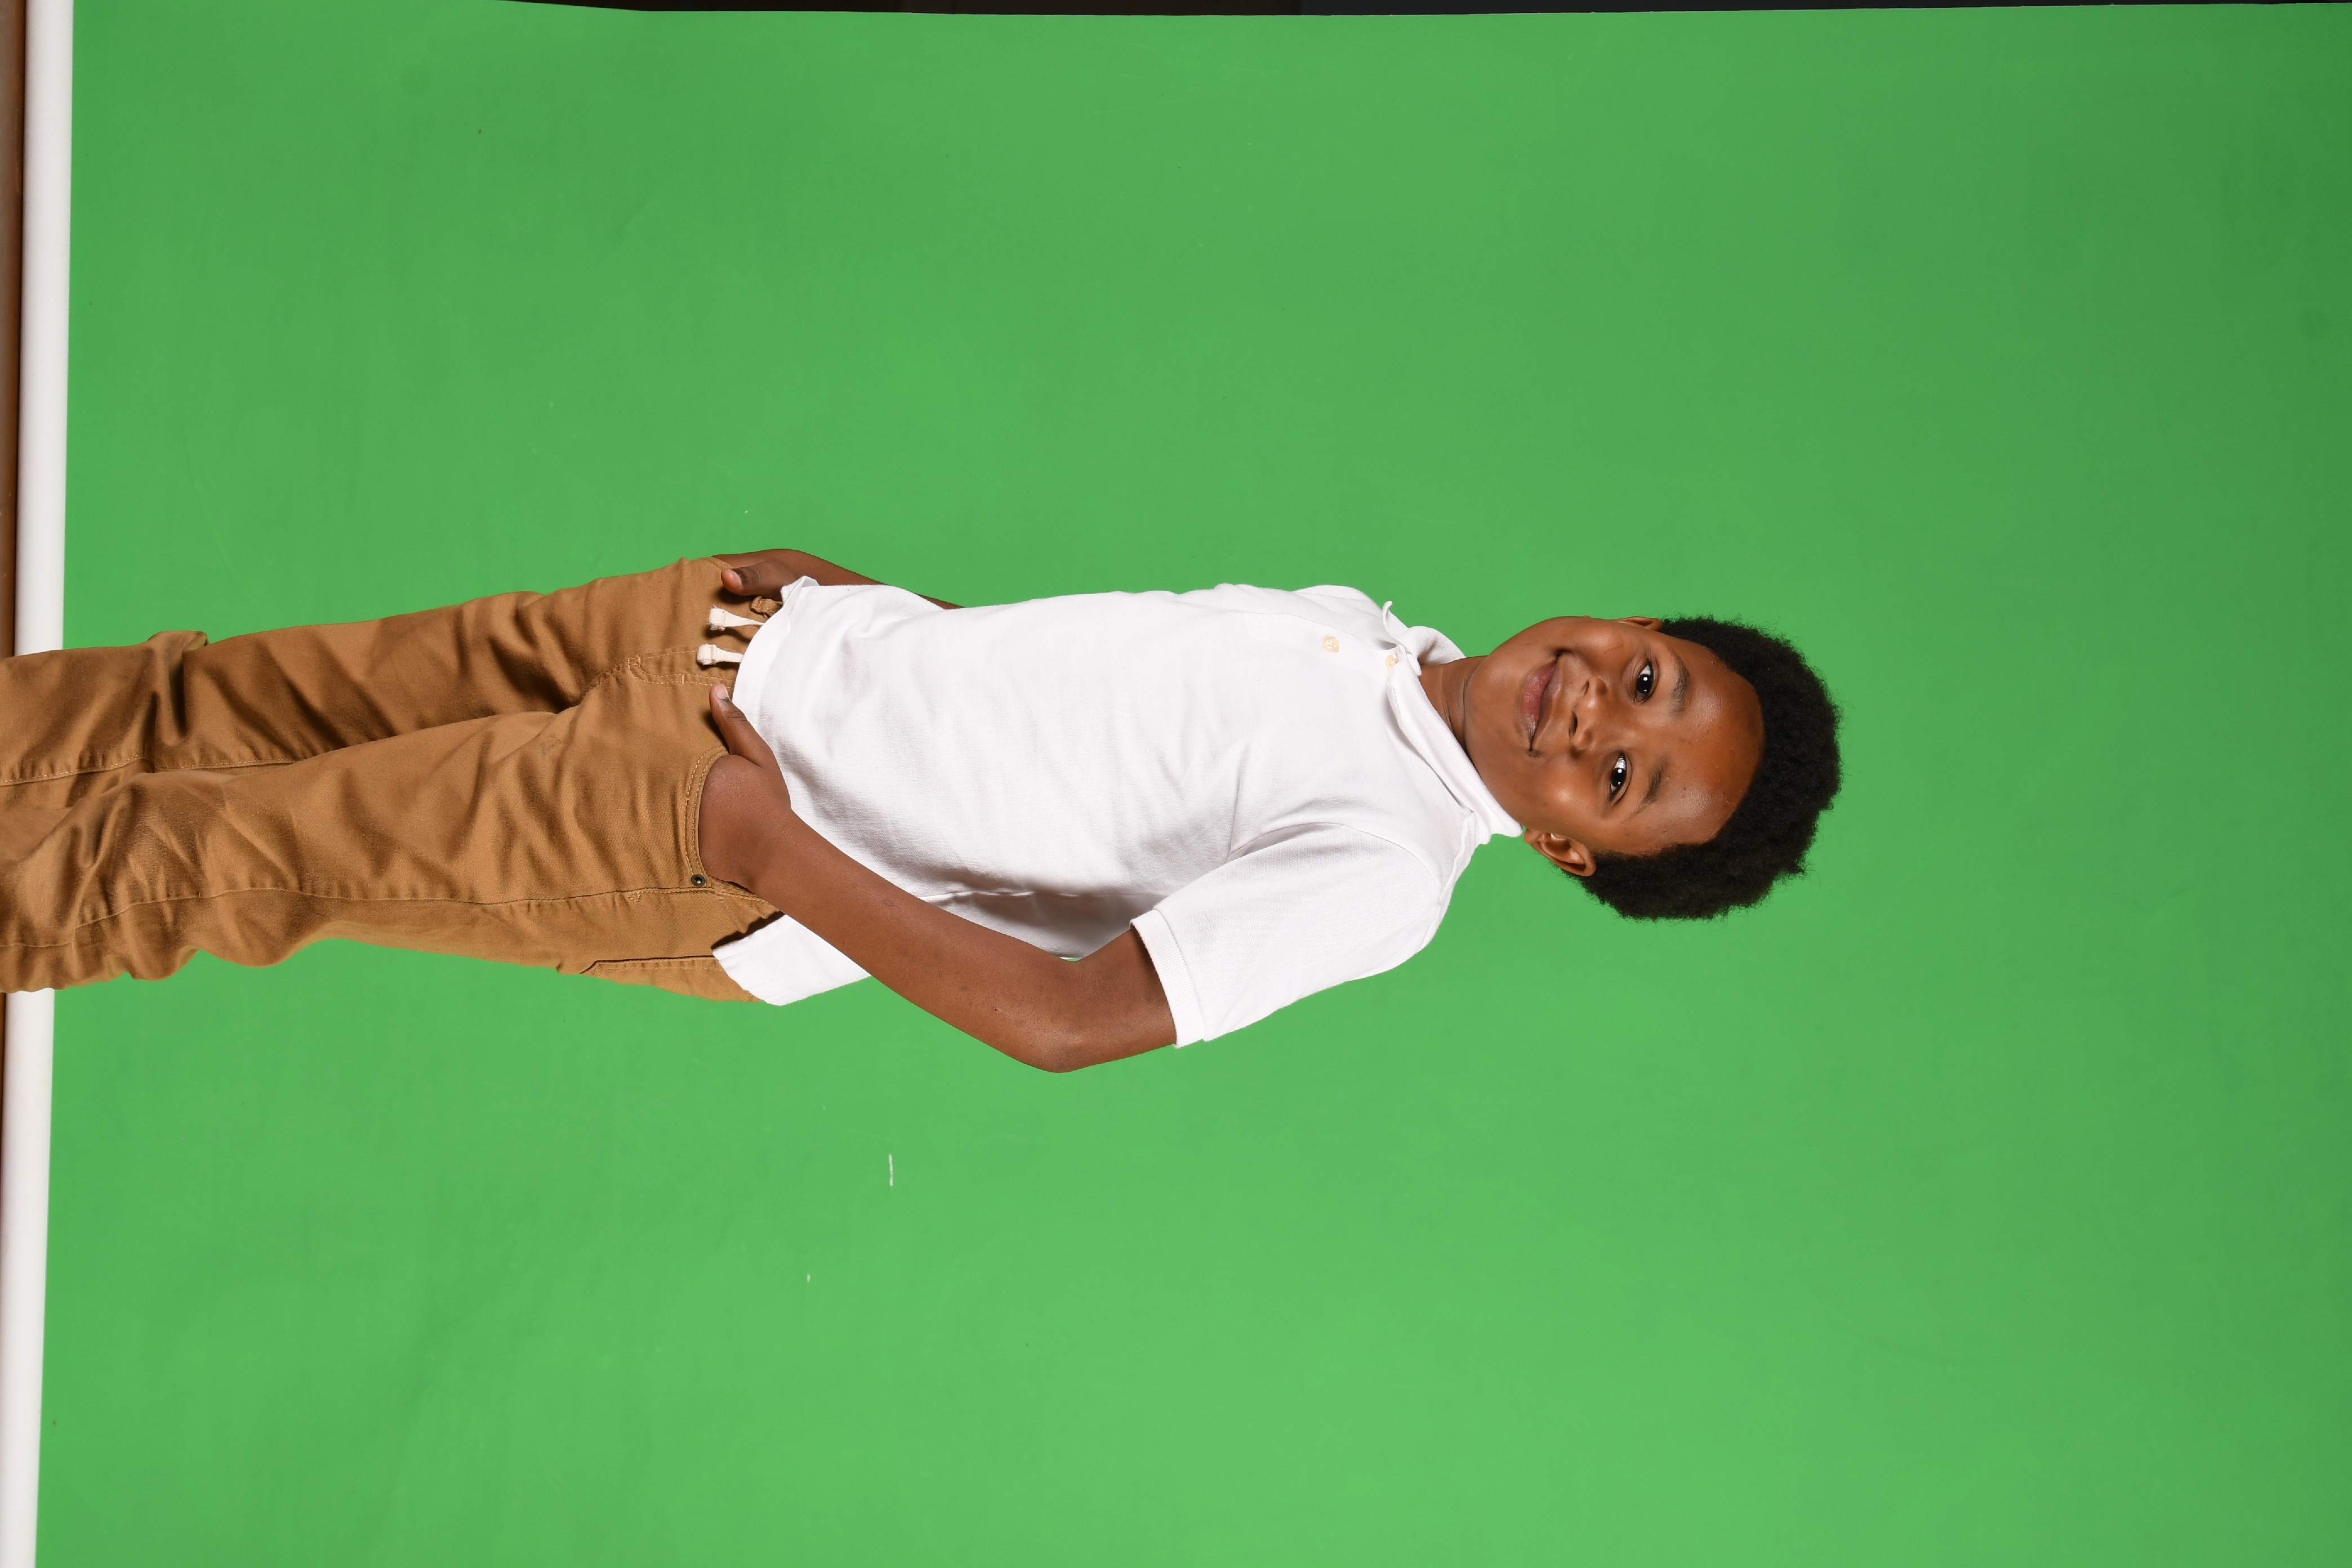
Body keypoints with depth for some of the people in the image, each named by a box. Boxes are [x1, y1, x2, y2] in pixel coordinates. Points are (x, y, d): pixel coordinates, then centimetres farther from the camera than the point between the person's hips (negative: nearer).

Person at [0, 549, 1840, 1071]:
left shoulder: (1380, 875, -20)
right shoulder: (1357, 617, 4)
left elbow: (1067, 1017, -25)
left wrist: (771, 846, -23)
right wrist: (826, 580, 6)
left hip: (710, 859, -5)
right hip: (767, 631, 6)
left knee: (257, 851, 0)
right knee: (297, 691, 10)